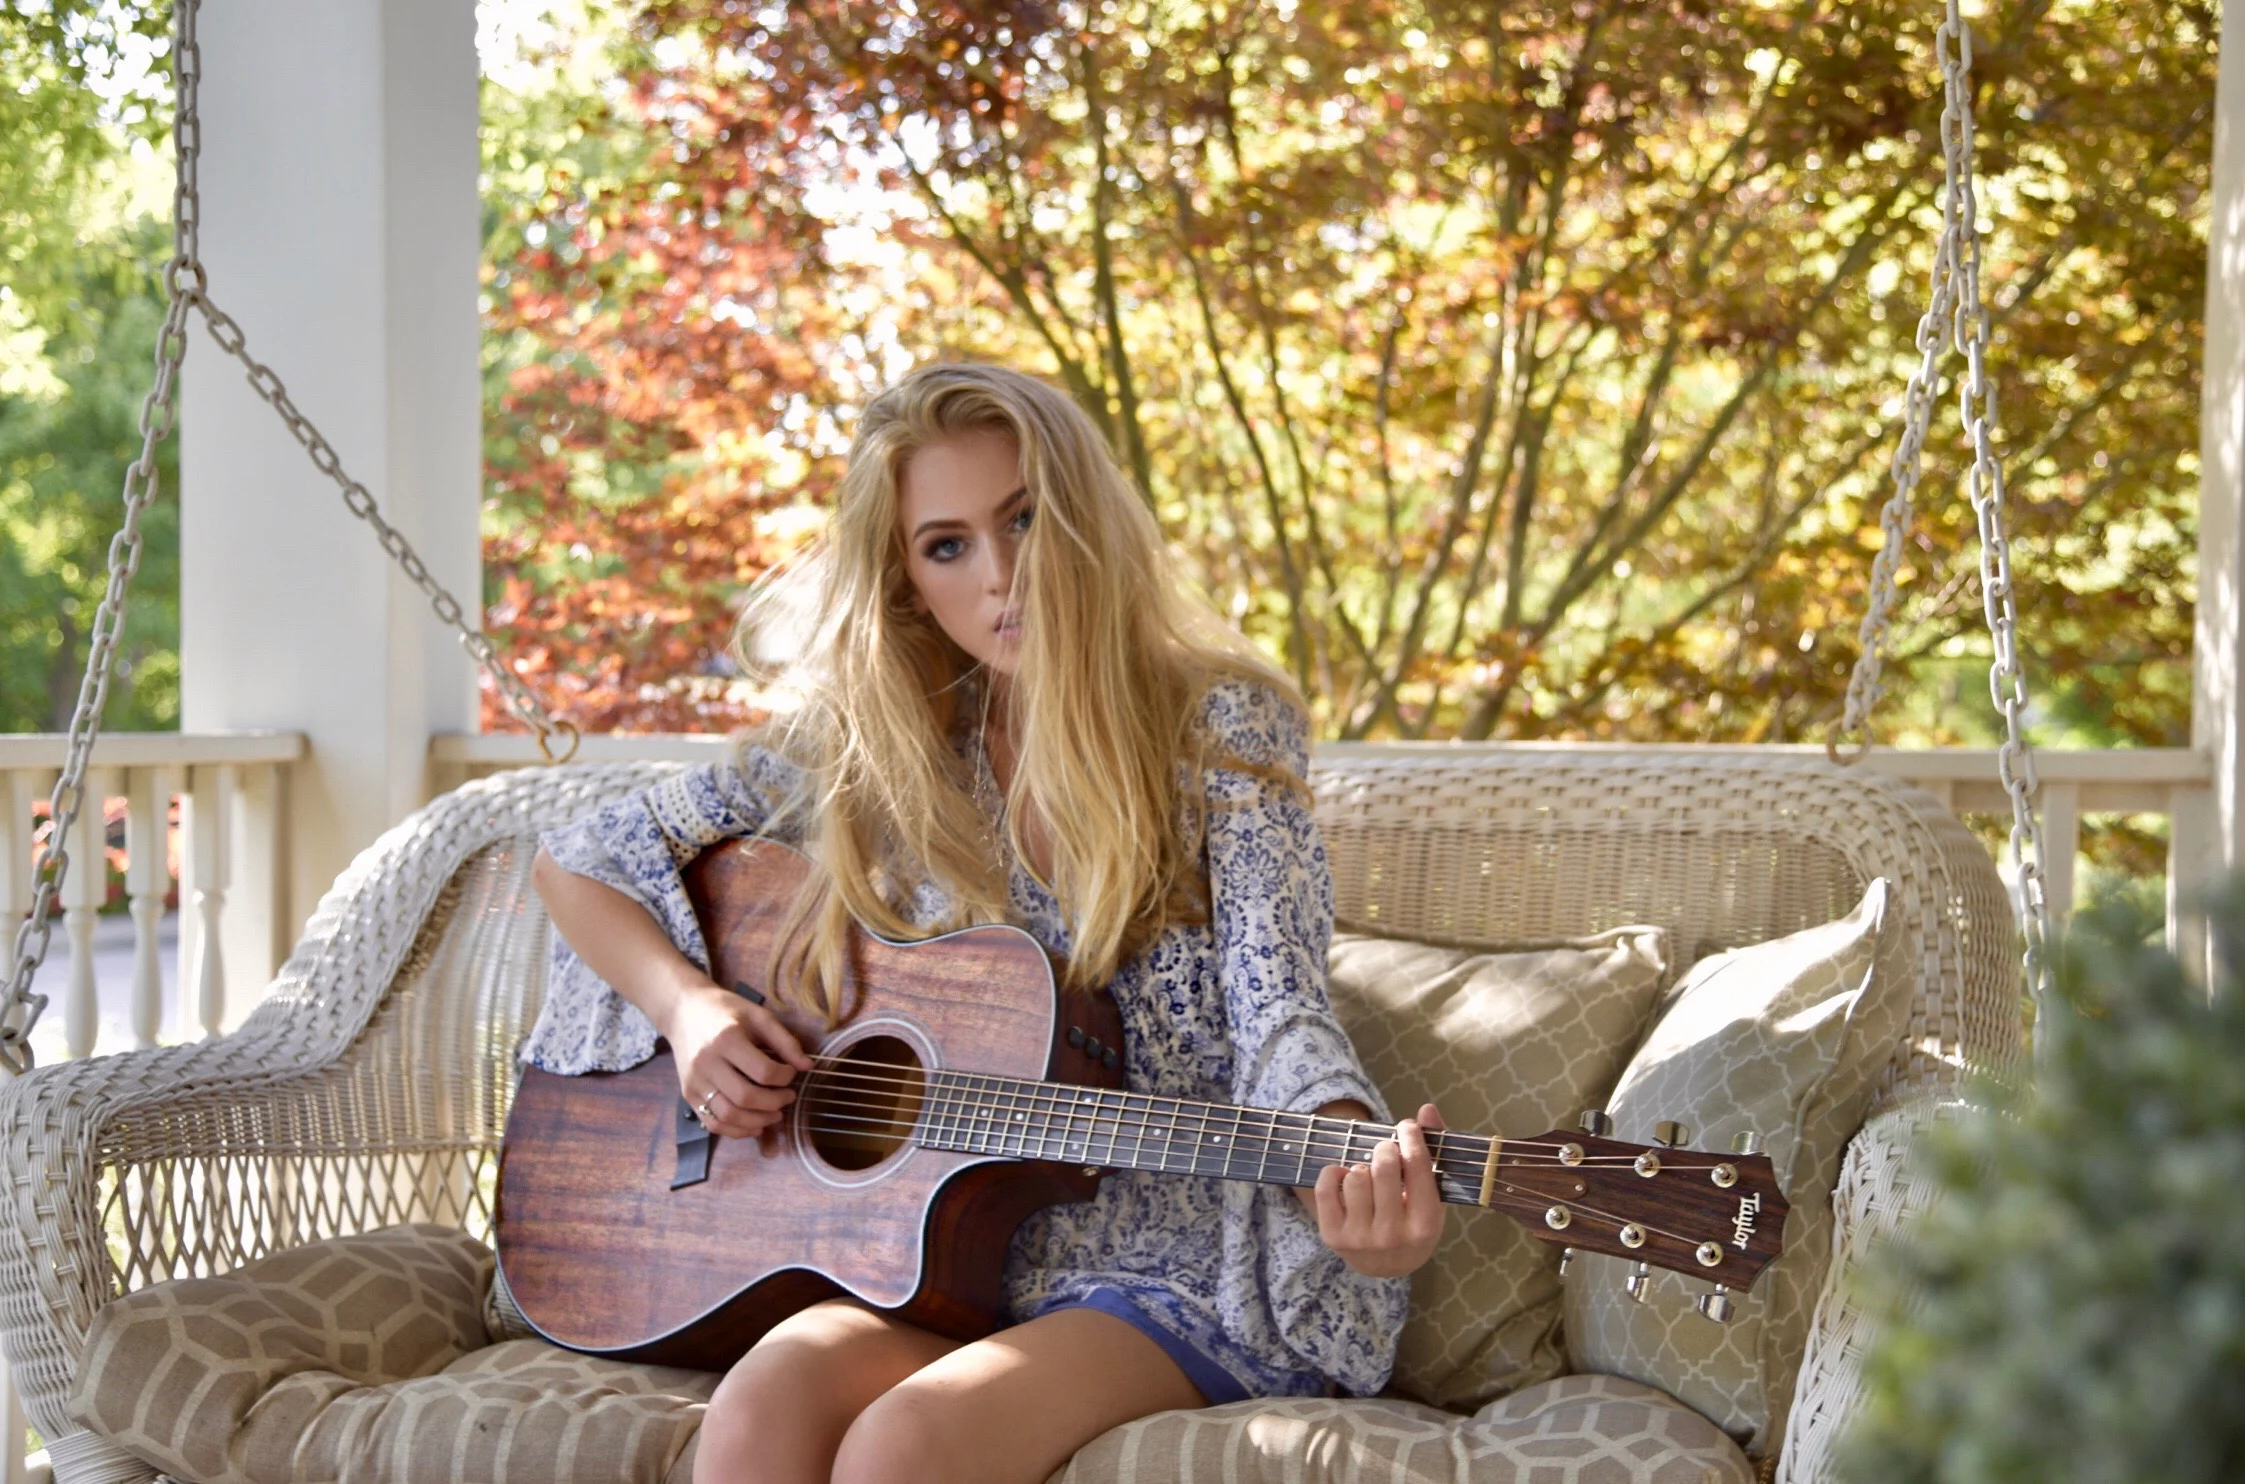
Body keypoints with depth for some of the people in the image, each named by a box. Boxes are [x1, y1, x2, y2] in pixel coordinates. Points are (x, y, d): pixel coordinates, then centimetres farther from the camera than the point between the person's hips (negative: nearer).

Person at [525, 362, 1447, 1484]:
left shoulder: (1220, 728, -3)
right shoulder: (870, 750, 6)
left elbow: (1278, 1017, -12)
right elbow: (575, 864, 15)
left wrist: (1356, 1172, -34)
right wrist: (689, 1008, -4)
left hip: (1181, 1274, -3)